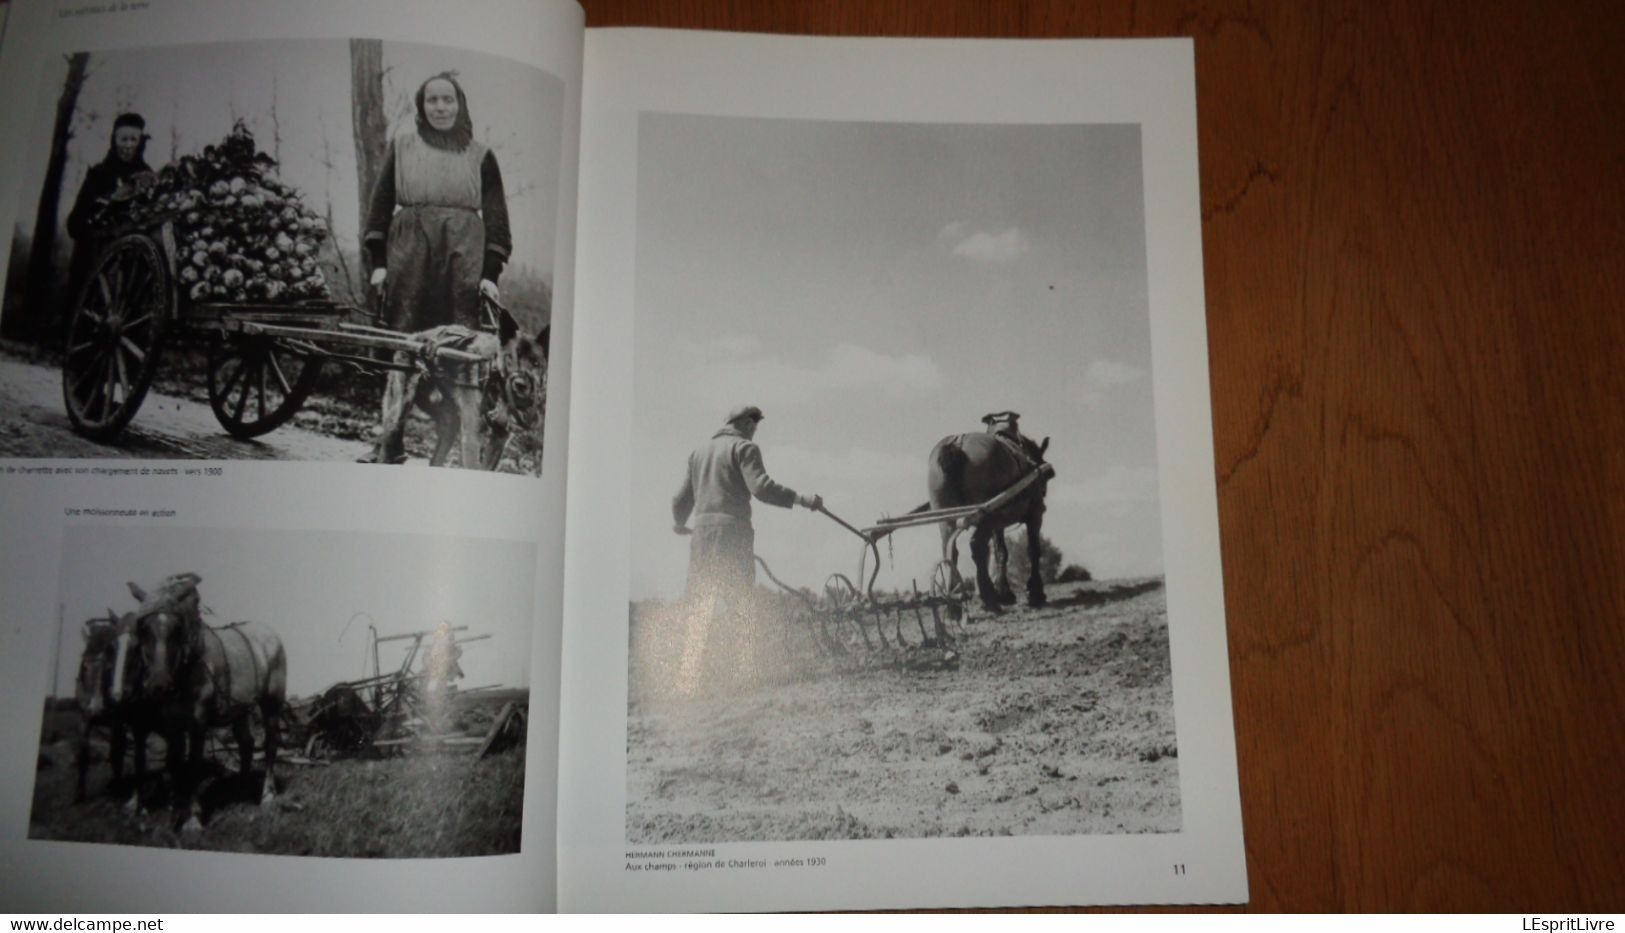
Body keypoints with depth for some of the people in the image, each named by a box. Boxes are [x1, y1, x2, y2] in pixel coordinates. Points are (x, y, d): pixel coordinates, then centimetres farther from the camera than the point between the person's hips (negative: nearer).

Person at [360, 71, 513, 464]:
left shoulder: (480, 156, 13)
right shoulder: (403, 144, 14)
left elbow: (496, 215, 10)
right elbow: (381, 202, 13)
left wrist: (491, 272, 1)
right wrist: (378, 261, 5)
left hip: (463, 255, -1)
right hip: (409, 252, 1)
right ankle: (391, 442, 3)